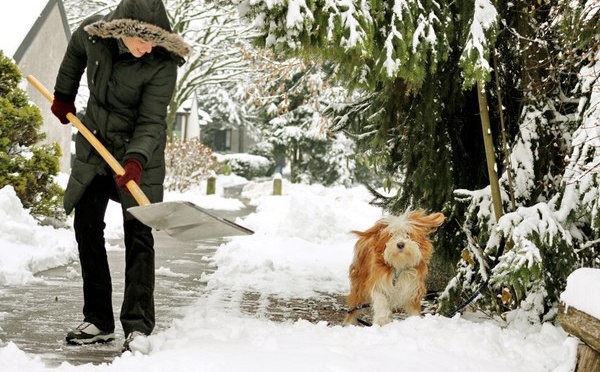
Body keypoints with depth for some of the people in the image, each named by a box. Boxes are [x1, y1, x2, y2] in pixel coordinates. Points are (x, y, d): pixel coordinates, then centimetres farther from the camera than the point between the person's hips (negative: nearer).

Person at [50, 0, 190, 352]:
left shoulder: (162, 64, -25)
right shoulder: (92, 32, -14)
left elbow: (151, 122, -25)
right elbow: (75, 54, 11)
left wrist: (136, 160, -40)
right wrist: (63, 95, 19)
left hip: (139, 152, -4)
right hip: (94, 145, 5)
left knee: (138, 235, -9)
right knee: (86, 227, 4)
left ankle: (138, 326, -7)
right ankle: (98, 322, 11)